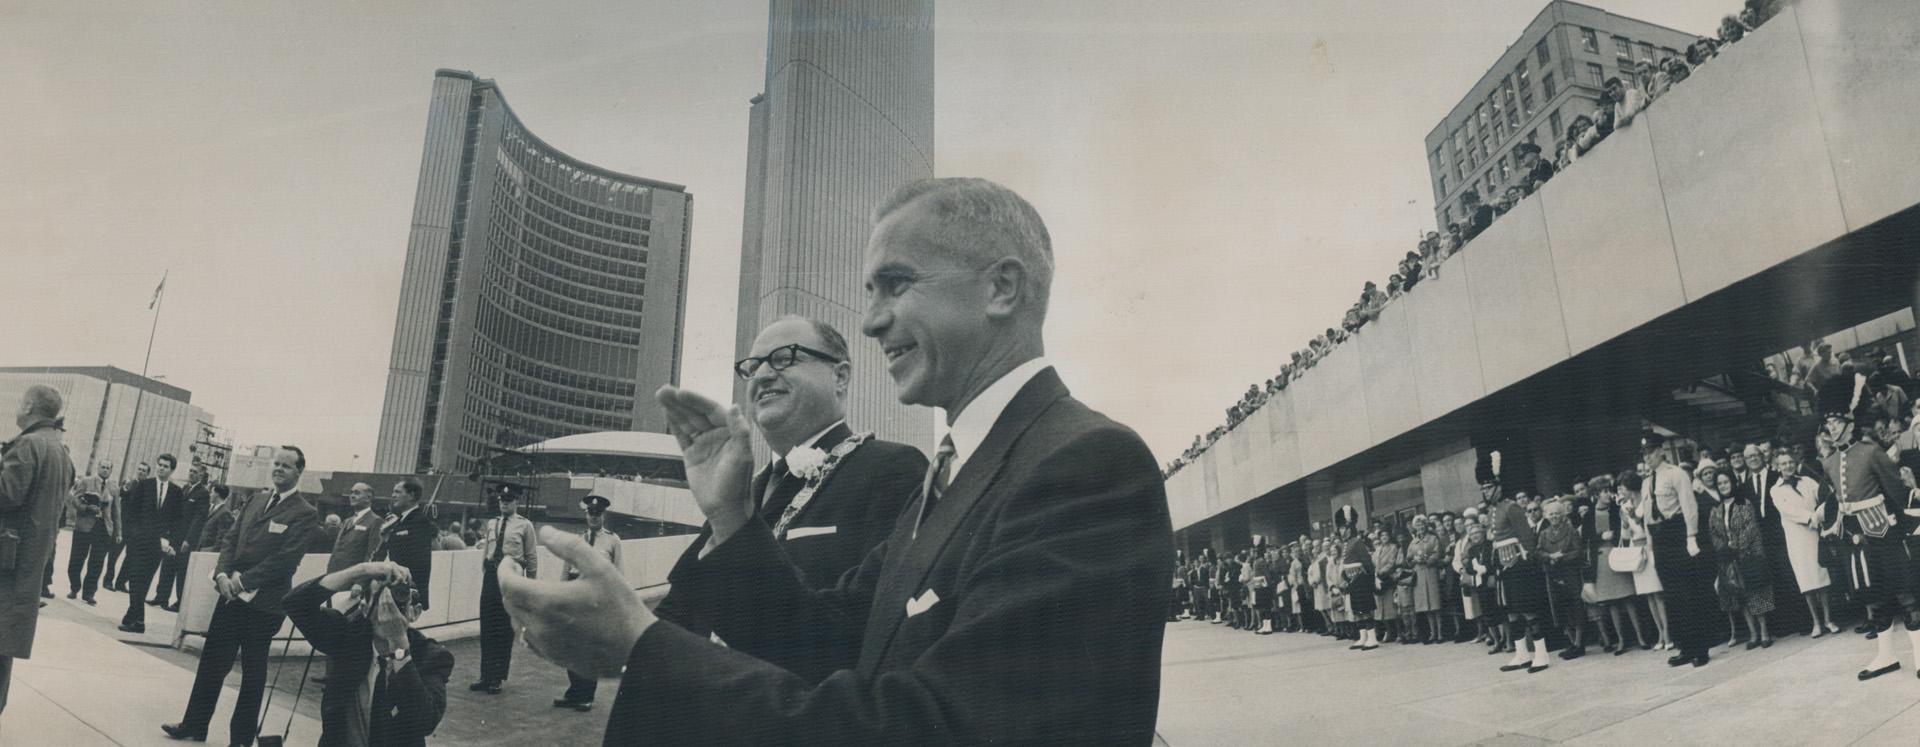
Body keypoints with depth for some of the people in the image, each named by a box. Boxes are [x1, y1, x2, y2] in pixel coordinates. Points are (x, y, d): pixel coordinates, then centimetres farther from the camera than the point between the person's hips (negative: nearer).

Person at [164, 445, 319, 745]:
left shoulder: (303, 513, -10)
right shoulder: (255, 502, 12)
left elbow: (286, 558, -16)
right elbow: (230, 540, 11)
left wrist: (244, 579, -17)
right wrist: (222, 573, -6)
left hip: (263, 602, -6)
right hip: (232, 594, 6)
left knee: (253, 671, 6)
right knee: (212, 661, 12)